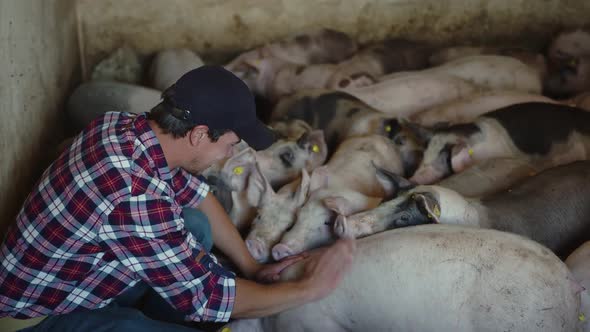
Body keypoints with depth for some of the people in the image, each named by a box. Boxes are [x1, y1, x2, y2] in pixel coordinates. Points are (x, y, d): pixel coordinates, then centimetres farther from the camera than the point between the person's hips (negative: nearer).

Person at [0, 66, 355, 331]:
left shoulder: (126, 125, -9)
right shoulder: (138, 197, -34)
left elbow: (195, 192, 8)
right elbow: (204, 298, -23)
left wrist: (251, 267, 10)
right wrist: (310, 288, -14)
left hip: (82, 278, 9)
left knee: (196, 226, 6)